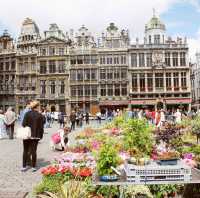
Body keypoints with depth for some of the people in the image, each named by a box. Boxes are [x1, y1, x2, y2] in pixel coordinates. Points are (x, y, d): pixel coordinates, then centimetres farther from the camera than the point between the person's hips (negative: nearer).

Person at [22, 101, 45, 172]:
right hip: (36, 136, -1)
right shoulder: (40, 116, -6)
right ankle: (33, 167, 13)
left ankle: (24, 166, 18)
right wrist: (41, 135, 5)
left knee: (25, 151, 12)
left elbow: (23, 124, -6)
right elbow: (41, 127, -4)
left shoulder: (27, 114, -5)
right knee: (34, 151, 7)